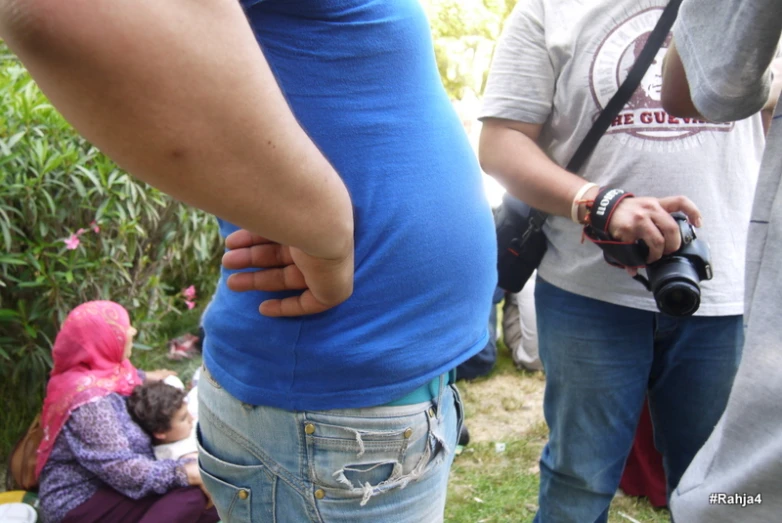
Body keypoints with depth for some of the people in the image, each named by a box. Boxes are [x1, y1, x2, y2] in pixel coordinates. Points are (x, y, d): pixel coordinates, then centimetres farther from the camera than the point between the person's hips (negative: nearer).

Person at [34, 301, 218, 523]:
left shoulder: (101, 372, 3)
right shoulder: (90, 399, -25)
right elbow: (121, 469, -29)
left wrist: (143, 378, 35)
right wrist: (183, 473, -30)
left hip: (105, 483, 10)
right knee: (189, 497, -25)